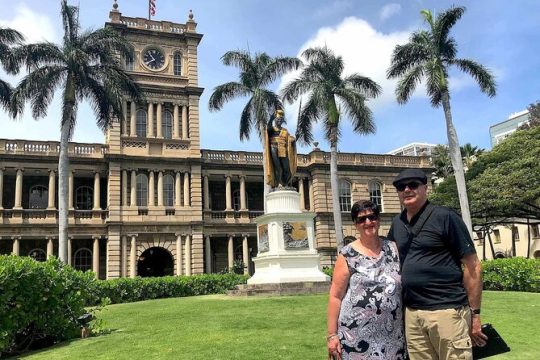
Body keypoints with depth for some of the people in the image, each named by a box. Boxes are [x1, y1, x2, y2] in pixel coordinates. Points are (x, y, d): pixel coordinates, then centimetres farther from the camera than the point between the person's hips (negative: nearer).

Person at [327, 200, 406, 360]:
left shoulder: (393, 248, 6)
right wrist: (332, 335, -7)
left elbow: (405, 287, 12)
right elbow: (335, 296, -4)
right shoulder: (348, 255, -4)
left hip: (392, 335, 3)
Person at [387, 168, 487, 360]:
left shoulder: (445, 217, -7)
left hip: (447, 310, -6)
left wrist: (475, 313, -9)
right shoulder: (397, 223, 10)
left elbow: (472, 266, -7)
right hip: (411, 313, 6)